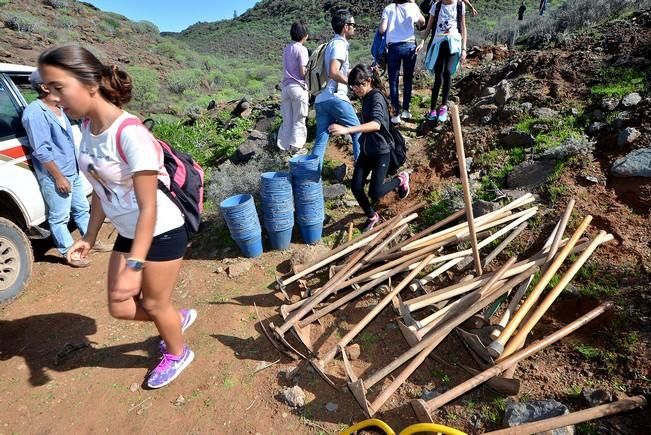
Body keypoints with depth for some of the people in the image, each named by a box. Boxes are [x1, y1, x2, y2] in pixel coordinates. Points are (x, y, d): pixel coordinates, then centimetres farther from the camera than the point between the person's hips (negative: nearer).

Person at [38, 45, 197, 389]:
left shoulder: (130, 135, -26)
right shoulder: (87, 126, -1)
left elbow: (148, 208, -26)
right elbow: (100, 188, 10)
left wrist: (134, 266, -29)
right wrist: (90, 236, 13)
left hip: (162, 234, -8)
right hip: (127, 234, 8)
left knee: (154, 304, 12)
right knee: (120, 307, 16)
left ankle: (177, 354, 43)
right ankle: (179, 318, 44)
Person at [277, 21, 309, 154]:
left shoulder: (286, 49, 12)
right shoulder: (302, 49, -8)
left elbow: (286, 69, 13)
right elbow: (303, 72, -13)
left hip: (286, 86, 6)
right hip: (298, 87, -6)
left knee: (287, 120, 10)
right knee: (298, 120, 2)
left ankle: (285, 147, 14)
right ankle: (296, 147, 5)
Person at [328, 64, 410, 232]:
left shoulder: (376, 97, -19)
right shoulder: (366, 97, 8)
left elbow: (376, 124, -38)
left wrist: (347, 129, -48)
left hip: (381, 151, -8)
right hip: (366, 150, 8)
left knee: (375, 192, -9)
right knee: (356, 187, -1)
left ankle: (400, 179, 20)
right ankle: (372, 216, 22)